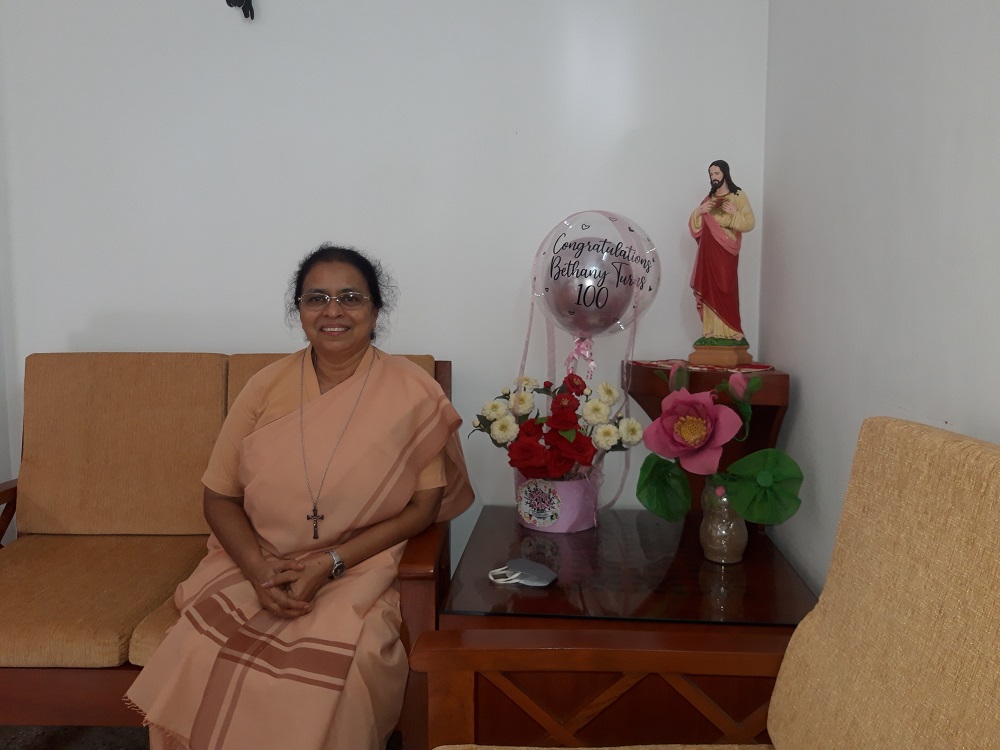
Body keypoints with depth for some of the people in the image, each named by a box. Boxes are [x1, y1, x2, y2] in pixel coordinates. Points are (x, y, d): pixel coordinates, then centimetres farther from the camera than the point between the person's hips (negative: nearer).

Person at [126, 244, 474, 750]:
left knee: (330, 666, -29)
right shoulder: (266, 387, 0)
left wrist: (330, 563, -15)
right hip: (252, 567, 2)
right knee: (199, 657, -23)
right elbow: (219, 497, 4)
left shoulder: (412, 394, -7)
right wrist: (257, 567, -15)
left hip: (359, 570, -2)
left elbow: (423, 507, -5)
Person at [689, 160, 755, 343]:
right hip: (708, 250, 6)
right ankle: (711, 333, 2)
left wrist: (735, 213, -20)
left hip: (725, 250, -5)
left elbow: (749, 223, -5)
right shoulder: (708, 198, 17)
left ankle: (731, 333, -9)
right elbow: (694, 225, 15)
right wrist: (698, 212, -4)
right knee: (708, 290, 0)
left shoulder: (738, 196, 1)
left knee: (724, 289, -12)